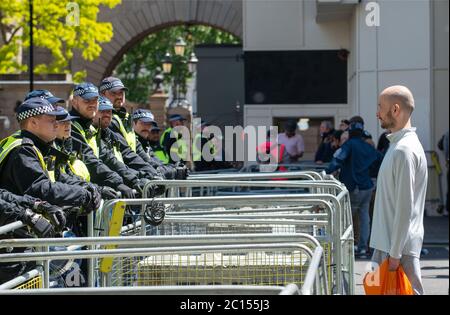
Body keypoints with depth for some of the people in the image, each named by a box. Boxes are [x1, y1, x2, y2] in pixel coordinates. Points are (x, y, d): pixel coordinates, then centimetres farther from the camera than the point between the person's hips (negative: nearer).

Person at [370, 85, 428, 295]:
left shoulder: (404, 150, -17)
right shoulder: (399, 145, 14)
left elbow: (405, 208, -21)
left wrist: (395, 254, -19)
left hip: (399, 246, -10)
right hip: (385, 244, 10)